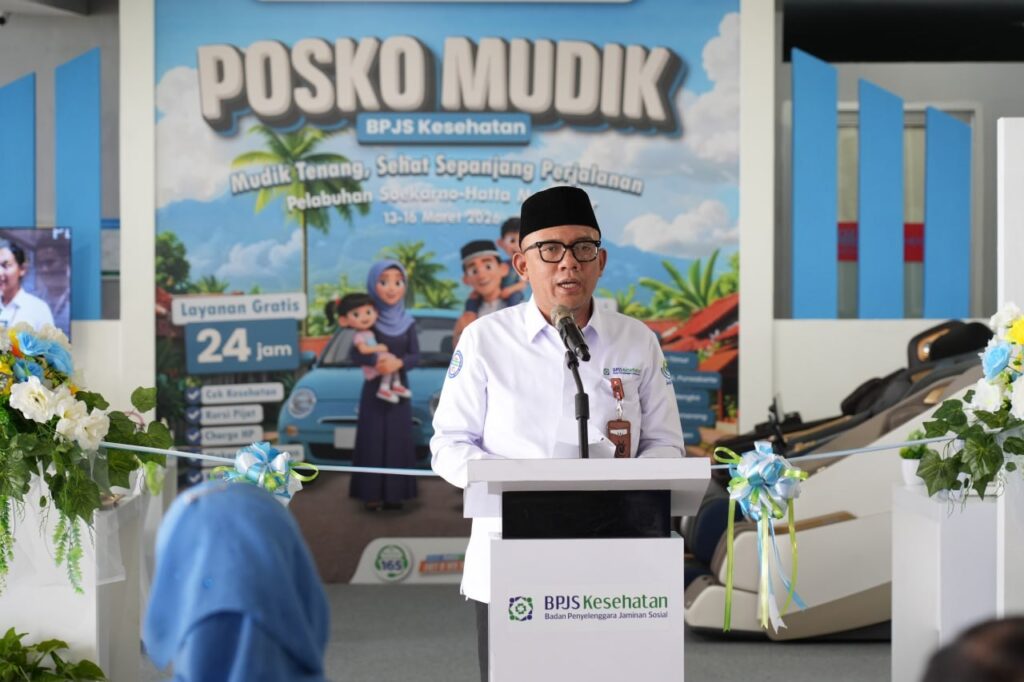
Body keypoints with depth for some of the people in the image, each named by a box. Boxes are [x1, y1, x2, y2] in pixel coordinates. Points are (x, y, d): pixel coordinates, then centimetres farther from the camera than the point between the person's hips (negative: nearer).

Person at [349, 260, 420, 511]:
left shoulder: (407, 322, 1)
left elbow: (415, 356, -2)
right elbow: (354, 354, -9)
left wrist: (399, 363, -23)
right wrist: (376, 360, -27)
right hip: (374, 388, -2)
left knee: (398, 439, 2)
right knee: (373, 439, -3)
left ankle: (395, 492, 6)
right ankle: (372, 493, -1)